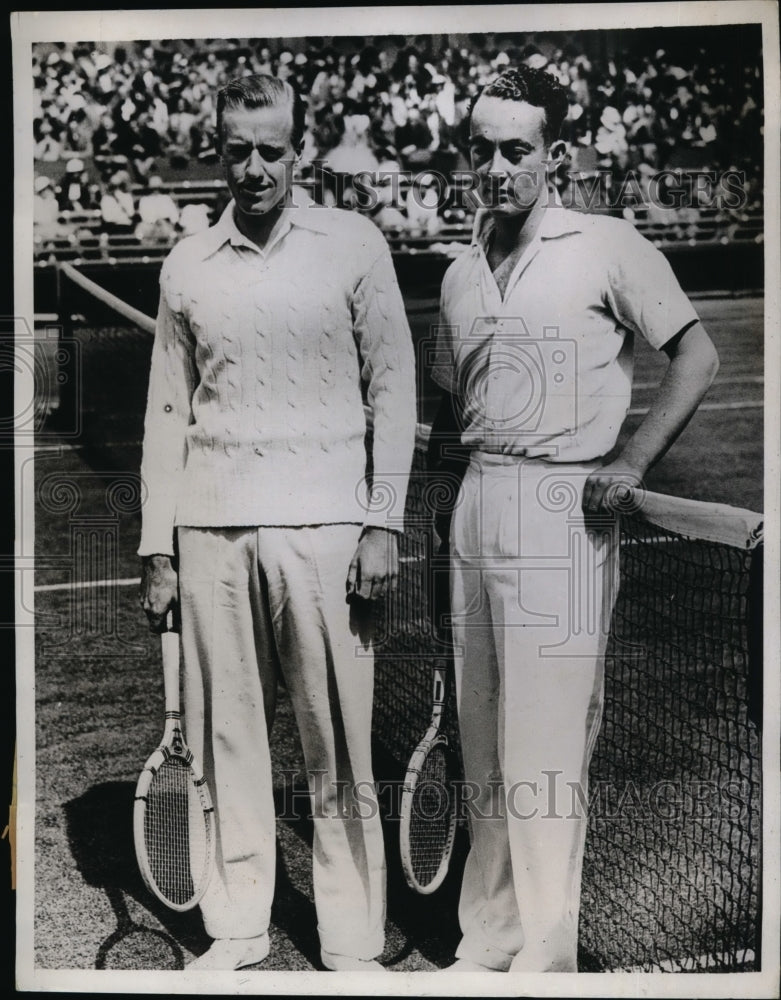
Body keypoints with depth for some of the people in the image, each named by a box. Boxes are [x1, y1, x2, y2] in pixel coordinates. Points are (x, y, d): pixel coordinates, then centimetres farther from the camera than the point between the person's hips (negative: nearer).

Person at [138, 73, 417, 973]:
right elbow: (168, 410, 12)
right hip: (211, 527, 3)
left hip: (322, 524, -2)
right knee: (225, 736, 7)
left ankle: (352, 942, 16)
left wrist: (383, 522, -5)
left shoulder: (353, 244, 4)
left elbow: (393, 385, 3)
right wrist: (156, 546, 8)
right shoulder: (186, 265, 11)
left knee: (338, 746, 2)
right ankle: (236, 930, 22)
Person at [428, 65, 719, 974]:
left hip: (560, 505, -6)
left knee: (545, 736, -5)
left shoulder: (607, 247, -2)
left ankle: (545, 952, 8)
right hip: (475, 503, 6)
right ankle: (487, 936, 23)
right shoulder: (461, 275, 15)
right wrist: (445, 507, 15)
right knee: (481, 735, 10)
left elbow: (697, 355, -3)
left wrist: (632, 461, -11)